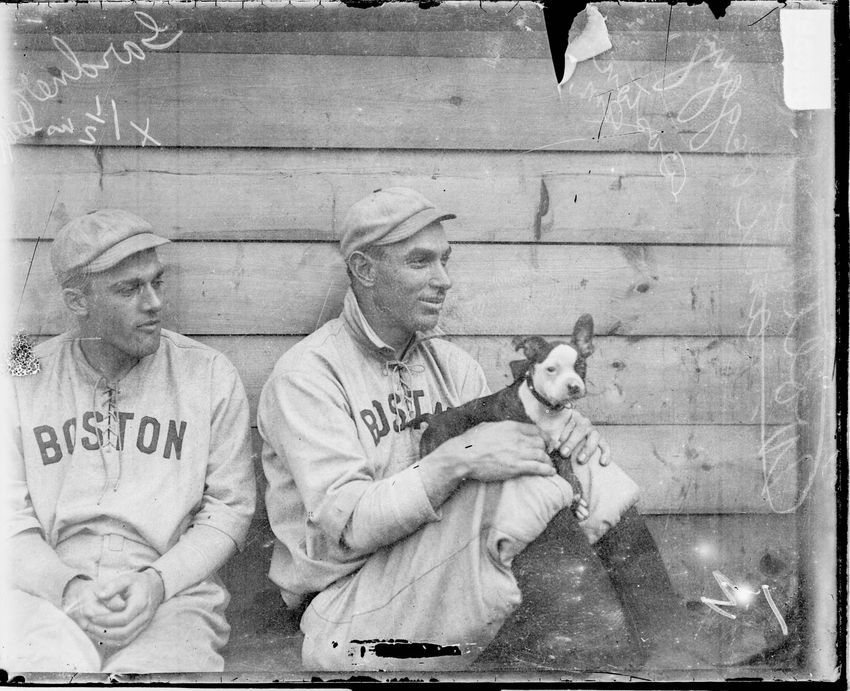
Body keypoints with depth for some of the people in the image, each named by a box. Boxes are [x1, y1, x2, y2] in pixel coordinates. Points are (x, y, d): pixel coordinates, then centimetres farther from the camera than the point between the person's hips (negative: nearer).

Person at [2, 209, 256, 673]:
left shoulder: (211, 377, 3)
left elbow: (229, 510, 3)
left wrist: (157, 581, -13)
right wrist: (68, 588, -15)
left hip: (173, 595, 0)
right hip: (47, 592, 0)